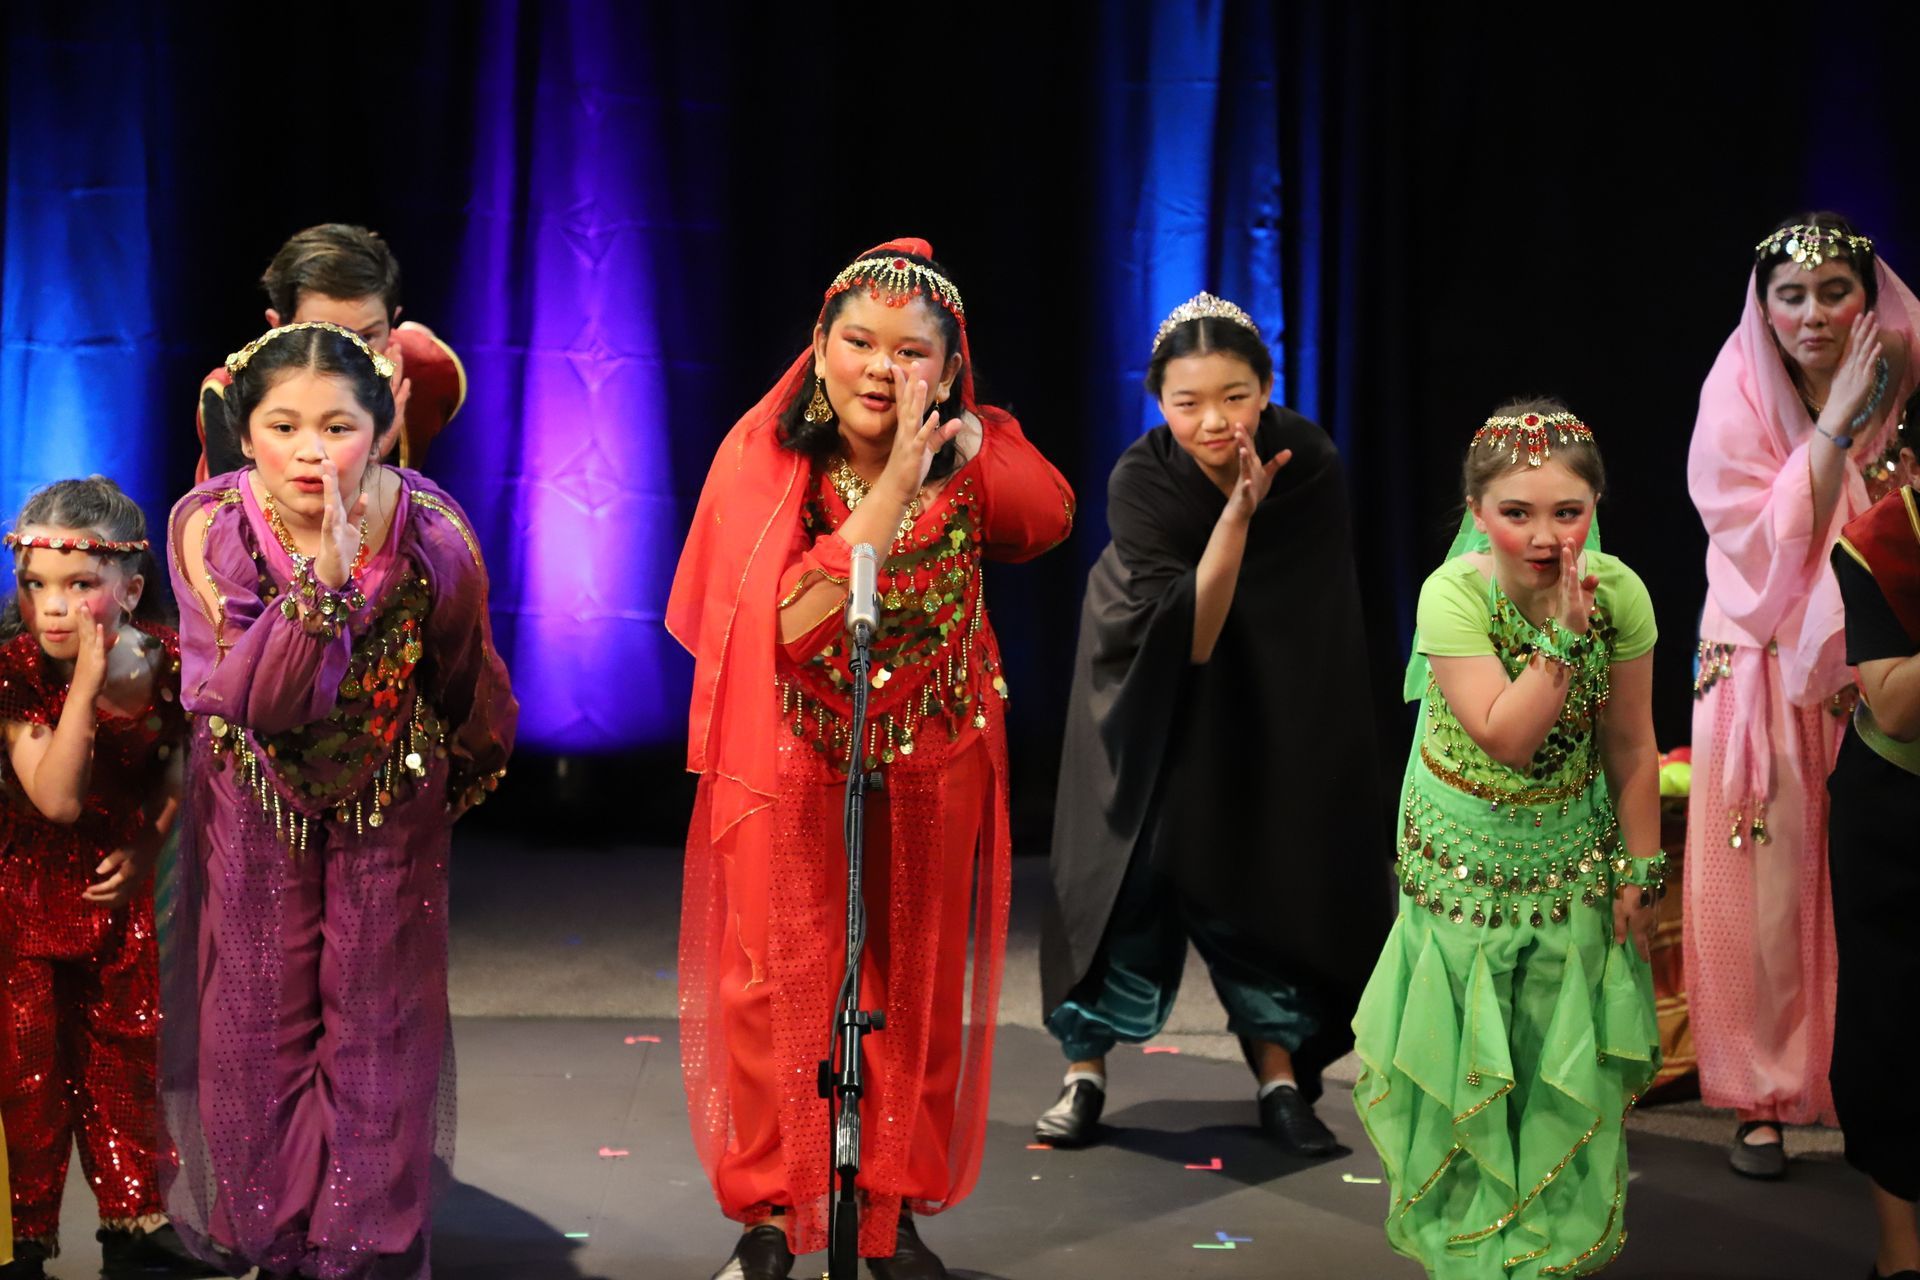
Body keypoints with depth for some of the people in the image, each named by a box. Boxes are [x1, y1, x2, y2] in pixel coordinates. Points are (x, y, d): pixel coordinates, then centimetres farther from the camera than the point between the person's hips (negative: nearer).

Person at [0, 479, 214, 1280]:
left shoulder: (161, 660, -11)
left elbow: (173, 772, 7)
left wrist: (146, 849, -6)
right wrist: (87, 683, -35)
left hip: (118, 887, 4)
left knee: (125, 1053, 13)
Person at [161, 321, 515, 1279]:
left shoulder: (431, 531, -24)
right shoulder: (209, 526, -24)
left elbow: (466, 679, -3)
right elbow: (243, 697, -33)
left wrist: (469, 773, 13)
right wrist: (323, 579, -44)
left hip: (390, 802, 0)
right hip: (257, 803, 0)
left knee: (378, 1027, 6)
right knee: (259, 1026, 9)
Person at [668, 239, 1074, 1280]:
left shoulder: (973, 458, -6)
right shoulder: (765, 458, -16)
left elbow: (1051, 519, -18)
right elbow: (791, 624, -26)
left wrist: (958, 450, -25)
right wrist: (893, 488, -31)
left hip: (932, 772, 2)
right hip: (794, 766, -2)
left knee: (915, 993, 10)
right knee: (781, 989, 3)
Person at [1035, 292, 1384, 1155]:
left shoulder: (1308, 461, -23)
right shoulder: (1141, 480, -28)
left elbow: (1315, 611, -8)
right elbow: (1187, 636, -33)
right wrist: (1238, 512, -40)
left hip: (1269, 694, 2)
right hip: (1149, 685, -1)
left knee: (1262, 862, -1)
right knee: (1134, 857, -6)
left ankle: (1280, 1076, 6)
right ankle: (1085, 1072, 2)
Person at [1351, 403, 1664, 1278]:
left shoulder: (1618, 593, -16)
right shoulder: (1453, 596, -25)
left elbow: (1630, 750, -6)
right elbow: (1506, 738, -31)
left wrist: (1639, 873, -2)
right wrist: (1564, 632, -34)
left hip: (1570, 852, 2)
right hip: (1467, 858, -2)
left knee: (1564, 1048, 12)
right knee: (1470, 1048, 11)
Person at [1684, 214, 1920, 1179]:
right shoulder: (1739, 401, -6)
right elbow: (1772, 550, -14)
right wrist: (1835, 423, -18)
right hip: (1767, 674, -2)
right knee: (1768, 887, -1)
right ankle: (1763, 1098, 9)